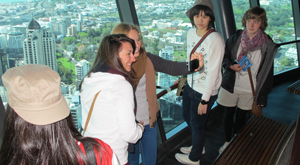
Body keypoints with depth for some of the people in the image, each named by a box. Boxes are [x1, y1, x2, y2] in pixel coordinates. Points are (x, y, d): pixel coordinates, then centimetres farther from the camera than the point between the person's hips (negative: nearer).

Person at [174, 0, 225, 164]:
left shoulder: (215, 39, -24)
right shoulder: (191, 32, 0)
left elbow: (213, 72, -22)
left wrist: (204, 100, -19)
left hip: (205, 90, -8)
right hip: (190, 84, 8)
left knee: (196, 124, 11)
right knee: (186, 115, 25)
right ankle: (198, 146, 53)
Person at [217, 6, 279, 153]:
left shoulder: (268, 45, -9)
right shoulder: (235, 38, -5)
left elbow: (267, 72, -5)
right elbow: (224, 57, 7)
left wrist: (262, 97, -5)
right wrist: (231, 66, -17)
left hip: (249, 90, -1)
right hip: (231, 86, 1)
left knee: (241, 117, 14)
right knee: (228, 114, 14)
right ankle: (227, 142, 38)